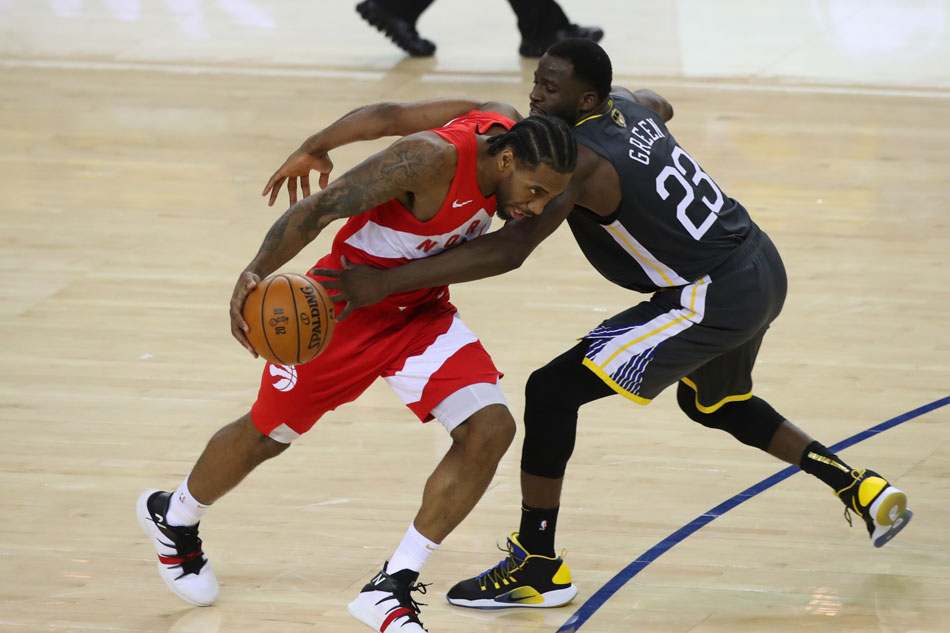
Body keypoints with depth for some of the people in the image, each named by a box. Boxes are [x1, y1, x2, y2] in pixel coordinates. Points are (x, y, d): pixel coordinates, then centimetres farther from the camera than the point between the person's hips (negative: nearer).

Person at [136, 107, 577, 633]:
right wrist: (256, 273, -45)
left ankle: (391, 589, -7)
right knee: (268, 435, 15)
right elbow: (321, 208, -35)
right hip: (348, 305, -6)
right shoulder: (431, 158, -35)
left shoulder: (507, 128, -14)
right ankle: (172, 518, 47)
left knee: (490, 428, -15)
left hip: (422, 311, 6)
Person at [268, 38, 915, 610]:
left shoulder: (581, 162, -21)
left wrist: (387, 282, -31)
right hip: (760, 266, 10)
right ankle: (862, 489, 37)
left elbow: (509, 249, -29)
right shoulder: (628, 105, 5)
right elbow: (663, 106, 34)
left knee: (554, 389, -9)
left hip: (714, 298, -10)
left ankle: (538, 566, -2)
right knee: (715, 403, 36)